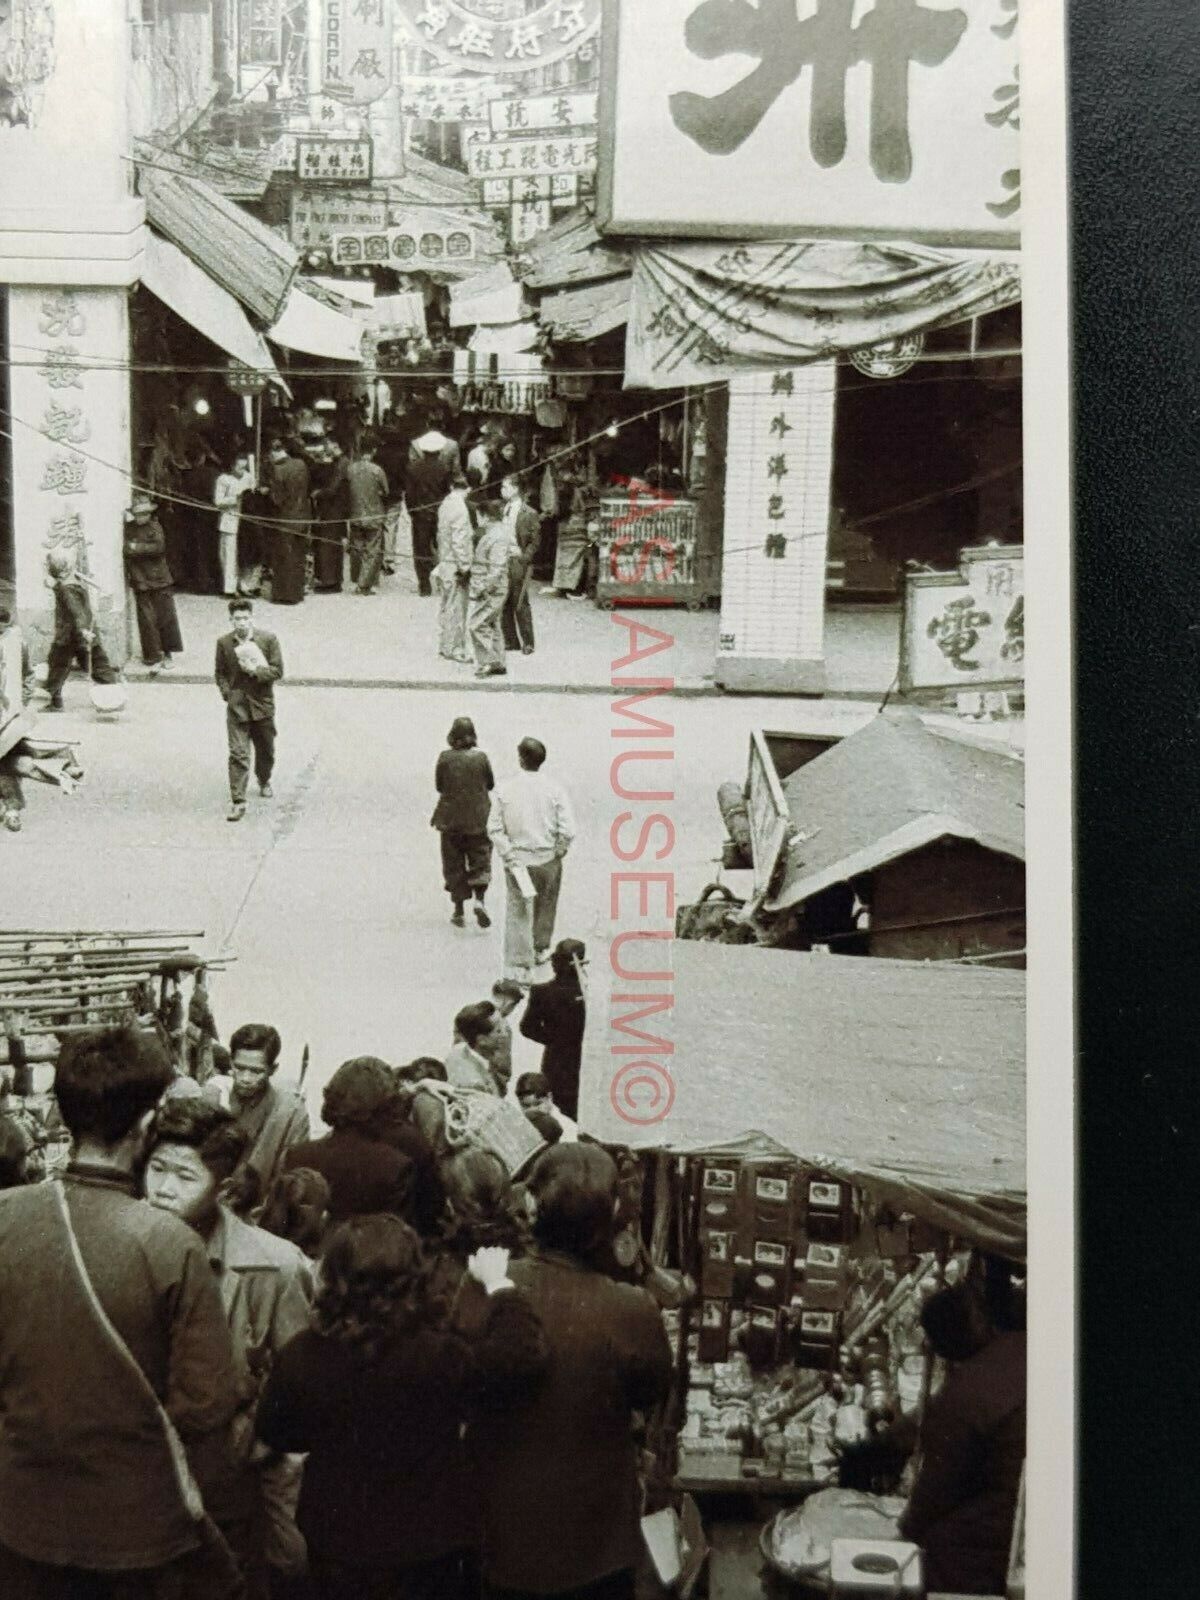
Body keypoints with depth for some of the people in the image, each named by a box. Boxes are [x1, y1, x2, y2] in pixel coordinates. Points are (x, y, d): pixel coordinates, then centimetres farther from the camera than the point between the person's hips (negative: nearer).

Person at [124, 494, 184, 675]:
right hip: (140, 582, 0)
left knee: (166, 617, 4)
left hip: (160, 579, 0)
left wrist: (137, 548, -15)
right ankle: (154, 658, 7)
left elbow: (159, 546, -13)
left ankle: (167, 654, 19)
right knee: (147, 620, 0)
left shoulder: (155, 526, 1)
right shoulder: (128, 528, 2)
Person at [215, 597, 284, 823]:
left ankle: (264, 781, 47)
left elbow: (278, 670, -6)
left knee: (266, 750, 18)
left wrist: (255, 671, -20)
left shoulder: (268, 639, -6)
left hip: (262, 705, 1)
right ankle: (238, 802, -9)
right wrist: (227, 693, -7)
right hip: (236, 707, -1)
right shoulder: (224, 643, -2)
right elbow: (220, 673, 8)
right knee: (238, 753, -9)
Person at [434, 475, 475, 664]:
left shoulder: (445, 504, 8)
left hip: (444, 562, 9)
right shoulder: (460, 508, -18)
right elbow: (460, 540, -20)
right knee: (456, 606, -2)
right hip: (455, 564, -9)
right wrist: (464, 566, -16)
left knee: (445, 605, 15)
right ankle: (455, 648, 3)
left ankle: (444, 645, 24)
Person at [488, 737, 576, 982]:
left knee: (517, 911, 1)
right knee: (546, 905, 23)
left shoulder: (505, 790, -7)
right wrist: (559, 852, 2)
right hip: (548, 858, 0)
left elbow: (494, 828, -7)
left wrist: (509, 855, -4)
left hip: (517, 858, 0)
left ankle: (518, 967, -6)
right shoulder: (554, 789, -10)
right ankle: (540, 949, 42)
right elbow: (567, 830, -14)